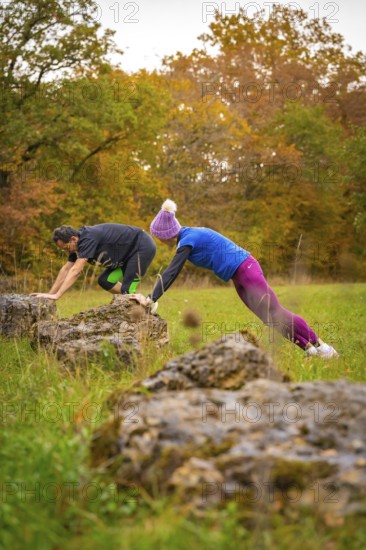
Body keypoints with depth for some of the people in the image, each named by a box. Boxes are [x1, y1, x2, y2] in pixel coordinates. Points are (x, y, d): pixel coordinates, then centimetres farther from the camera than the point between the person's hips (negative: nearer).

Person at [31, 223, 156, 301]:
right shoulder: (79, 243, 0)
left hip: (143, 247, -10)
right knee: (105, 281, 6)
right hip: (129, 253, 10)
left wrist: (57, 295, -36)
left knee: (127, 289, -16)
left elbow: (75, 271, -34)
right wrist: (50, 294, -1)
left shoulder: (88, 239, -29)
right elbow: (66, 269, 4)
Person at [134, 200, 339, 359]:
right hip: (239, 276, 9)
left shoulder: (188, 239, -19)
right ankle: (310, 348, 15)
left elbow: (171, 272, -22)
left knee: (275, 314, -8)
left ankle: (319, 345, 1)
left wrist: (151, 299, -21)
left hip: (245, 269, -9)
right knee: (271, 316, 11)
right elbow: (172, 272, 18)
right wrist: (153, 296, 16)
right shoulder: (188, 235, 10)